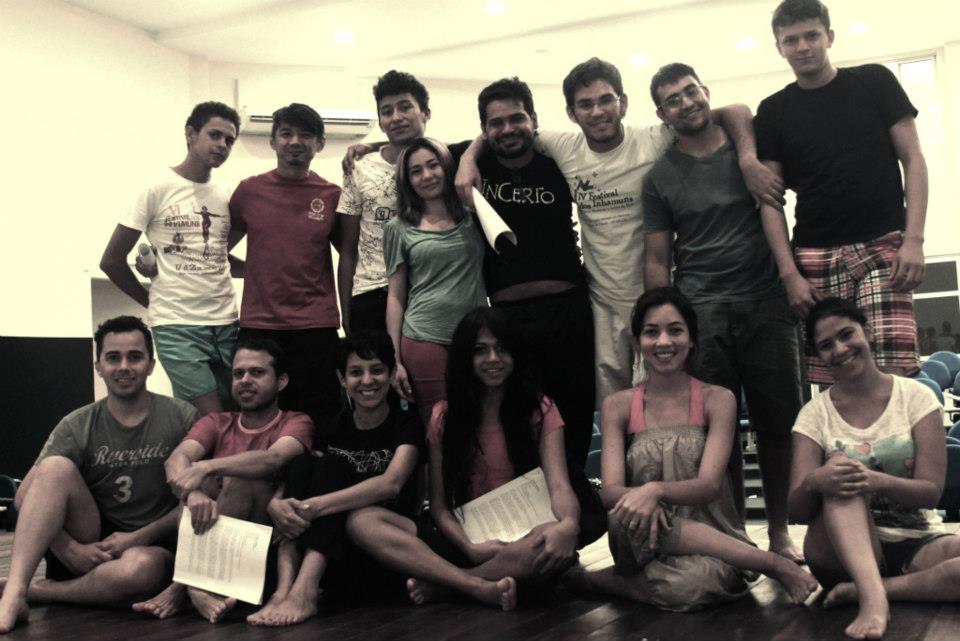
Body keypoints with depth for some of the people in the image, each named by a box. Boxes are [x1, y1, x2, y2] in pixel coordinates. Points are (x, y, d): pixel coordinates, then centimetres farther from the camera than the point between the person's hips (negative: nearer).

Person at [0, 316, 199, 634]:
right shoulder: (77, 426, 2)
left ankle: (32, 590, -15)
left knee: (140, 568, -38)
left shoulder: (182, 418, -2)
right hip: (87, 549, 2)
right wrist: (71, 549, -19)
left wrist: (141, 537, -13)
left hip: (152, 549, -2)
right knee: (56, 467, -22)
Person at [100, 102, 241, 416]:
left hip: (227, 324, 5)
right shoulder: (158, 189, -4)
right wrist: (153, 302, 6)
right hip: (177, 326, -5)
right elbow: (111, 261, 0)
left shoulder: (226, 197, 9)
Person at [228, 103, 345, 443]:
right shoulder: (249, 191, 5)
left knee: (318, 427, 2)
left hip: (316, 327, -1)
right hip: (258, 325, 1)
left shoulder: (333, 196, 4)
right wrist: (261, 272, 0)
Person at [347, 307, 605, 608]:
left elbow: (559, 485, -12)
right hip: (468, 541, 2)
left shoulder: (540, 410, 3)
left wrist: (568, 524, -37)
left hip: (521, 537, -1)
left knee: (561, 541, -39)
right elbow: (439, 506, 3)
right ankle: (479, 586, -34)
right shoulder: (444, 416, 7)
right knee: (362, 522, -20)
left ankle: (441, 582, -22)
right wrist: (470, 547, -19)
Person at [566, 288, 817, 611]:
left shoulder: (717, 399, 2)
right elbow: (610, 490, -6)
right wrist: (639, 498, -30)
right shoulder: (618, 405, 5)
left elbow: (710, 484, -11)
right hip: (647, 544, 3)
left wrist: (656, 490, -32)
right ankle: (774, 563, -22)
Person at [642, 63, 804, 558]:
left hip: (767, 303, 0)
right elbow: (656, 261, 7)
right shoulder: (660, 178, 9)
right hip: (700, 312, 0)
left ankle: (779, 532, 12)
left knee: (778, 421, 0)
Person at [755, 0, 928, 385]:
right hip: (815, 257, 1)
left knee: (893, 375, -15)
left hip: (882, 246, -1)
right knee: (829, 382, -4)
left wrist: (914, 239, -6)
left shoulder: (873, 82, 8)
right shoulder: (773, 112, 10)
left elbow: (913, 160, 6)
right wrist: (789, 273, -3)